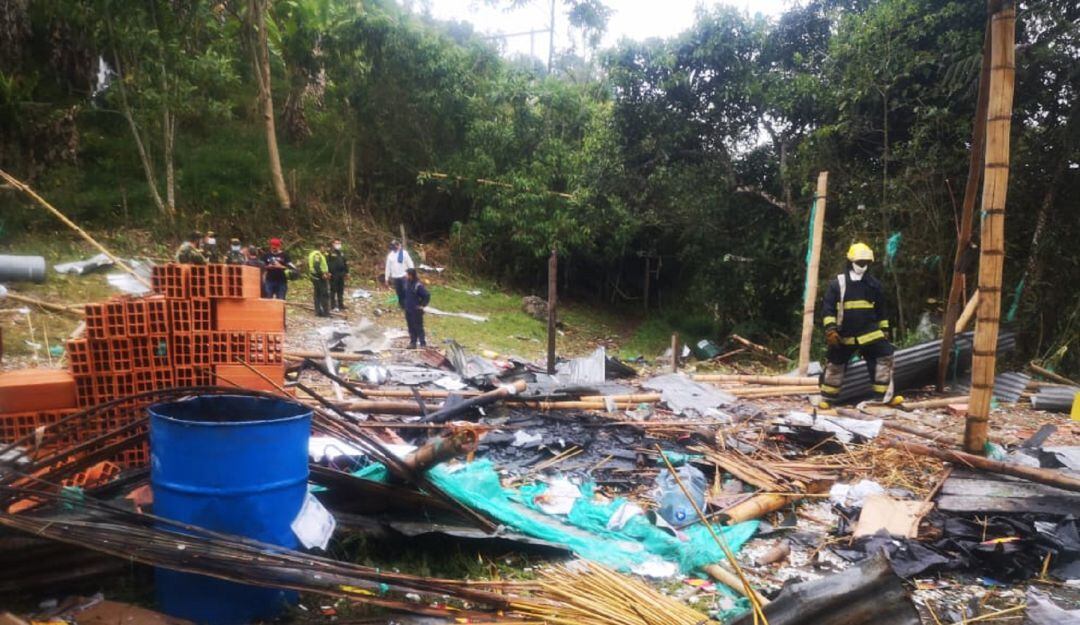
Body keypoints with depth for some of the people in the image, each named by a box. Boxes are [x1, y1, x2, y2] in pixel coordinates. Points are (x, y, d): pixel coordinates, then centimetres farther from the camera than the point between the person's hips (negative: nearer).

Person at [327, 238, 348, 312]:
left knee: (341, 290, 11)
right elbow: (327, 263, -12)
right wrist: (329, 272, -19)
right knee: (333, 290, 0)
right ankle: (333, 306, 4)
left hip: (341, 274, 6)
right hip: (333, 274, -6)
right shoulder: (330, 253, -6)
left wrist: (347, 272, 14)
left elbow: (345, 263, 19)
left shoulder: (342, 252, 14)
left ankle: (341, 305, 19)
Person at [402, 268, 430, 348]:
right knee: (411, 327, 15)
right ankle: (412, 342, 27)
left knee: (418, 327, 1)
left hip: (416, 311, -7)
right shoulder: (406, 282, 0)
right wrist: (404, 304, 15)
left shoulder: (418, 285, -22)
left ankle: (423, 344, 11)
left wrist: (422, 305, -13)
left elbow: (427, 296, -20)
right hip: (408, 310, 7)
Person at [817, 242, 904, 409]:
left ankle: (885, 396, 7)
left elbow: (881, 309, 17)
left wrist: (884, 329, 16)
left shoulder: (873, 284, 7)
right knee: (834, 365, 4)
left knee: (885, 358, -4)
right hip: (844, 335, -3)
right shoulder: (838, 283, -5)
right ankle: (827, 398, 19)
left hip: (870, 332, 3)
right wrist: (830, 329, -15)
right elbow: (828, 308, -7)